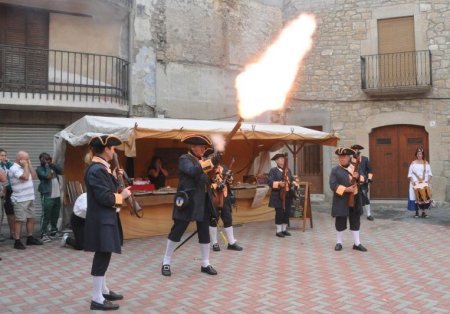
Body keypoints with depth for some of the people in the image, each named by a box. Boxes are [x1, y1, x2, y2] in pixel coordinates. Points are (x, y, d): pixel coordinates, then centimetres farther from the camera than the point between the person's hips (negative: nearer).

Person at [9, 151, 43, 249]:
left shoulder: (24, 168, 17)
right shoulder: (14, 169, -12)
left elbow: (34, 176, 11)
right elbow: (25, 177, -23)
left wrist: (29, 165, 6)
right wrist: (26, 165, -12)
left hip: (29, 198, 9)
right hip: (20, 200, -9)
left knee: (31, 218, 13)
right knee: (19, 220, -6)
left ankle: (30, 238, 22)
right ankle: (17, 241, -1)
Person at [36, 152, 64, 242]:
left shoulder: (52, 167, 18)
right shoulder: (39, 169, -3)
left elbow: (61, 171, 3)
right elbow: (48, 176, -19)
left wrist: (52, 164, 1)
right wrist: (46, 165, -9)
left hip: (57, 195, 7)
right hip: (47, 196, -7)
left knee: (55, 215, 14)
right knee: (46, 216, -8)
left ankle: (53, 230, 29)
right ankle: (44, 234, -4)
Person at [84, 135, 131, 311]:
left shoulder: (101, 167, 12)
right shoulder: (96, 170, -21)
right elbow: (105, 197, -25)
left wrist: (115, 178, 6)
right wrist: (122, 195, -12)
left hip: (105, 218, 11)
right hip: (101, 220, -11)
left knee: (102, 255, 18)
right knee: (102, 256, -4)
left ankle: (103, 290, 32)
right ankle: (97, 299, 5)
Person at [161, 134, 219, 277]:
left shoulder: (201, 161, 17)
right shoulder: (184, 159, -6)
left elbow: (206, 177, 15)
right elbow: (193, 171, -26)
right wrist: (210, 162, -25)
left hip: (203, 201, 7)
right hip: (188, 201, -7)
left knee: (205, 232, 8)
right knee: (177, 231, 0)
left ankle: (205, 264, 18)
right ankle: (166, 263, 13)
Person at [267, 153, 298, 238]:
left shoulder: (288, 170, 15)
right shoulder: (273, 170, -5)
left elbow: (292, 179, 20)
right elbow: (269, 181, -14)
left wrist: (294, 183, -2)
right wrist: (278, 184, -26)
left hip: (288, 195, 6)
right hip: (278, 196, -6)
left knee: (287, 213, 9)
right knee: (279, 213, -3)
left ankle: (284, 229, 21)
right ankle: (278, 231, 7)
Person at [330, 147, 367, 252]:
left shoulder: (355, 169, 12)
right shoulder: (335, 170, -3)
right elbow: (333, 185, -12)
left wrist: (358, 177, -9)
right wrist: (346, 189, -21)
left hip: (355, 201, 4)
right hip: (341, 201, -4)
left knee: (355, 222, 9)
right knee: (340, 223, 4)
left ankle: (357, 243, 17)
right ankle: (339, 242, 17)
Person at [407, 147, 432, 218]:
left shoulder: (426, 163, 9)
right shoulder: (413, 163, 5)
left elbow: (430, 173, 8)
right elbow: (410, 174, 4)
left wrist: (428, 180, -8)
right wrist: (412, 181, -10)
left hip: (425, 183, 1)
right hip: (415, 183, -1)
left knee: (425, 196, -6)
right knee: (416, 197, -4)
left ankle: (424, 212, -1)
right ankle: (417, 212, 4)